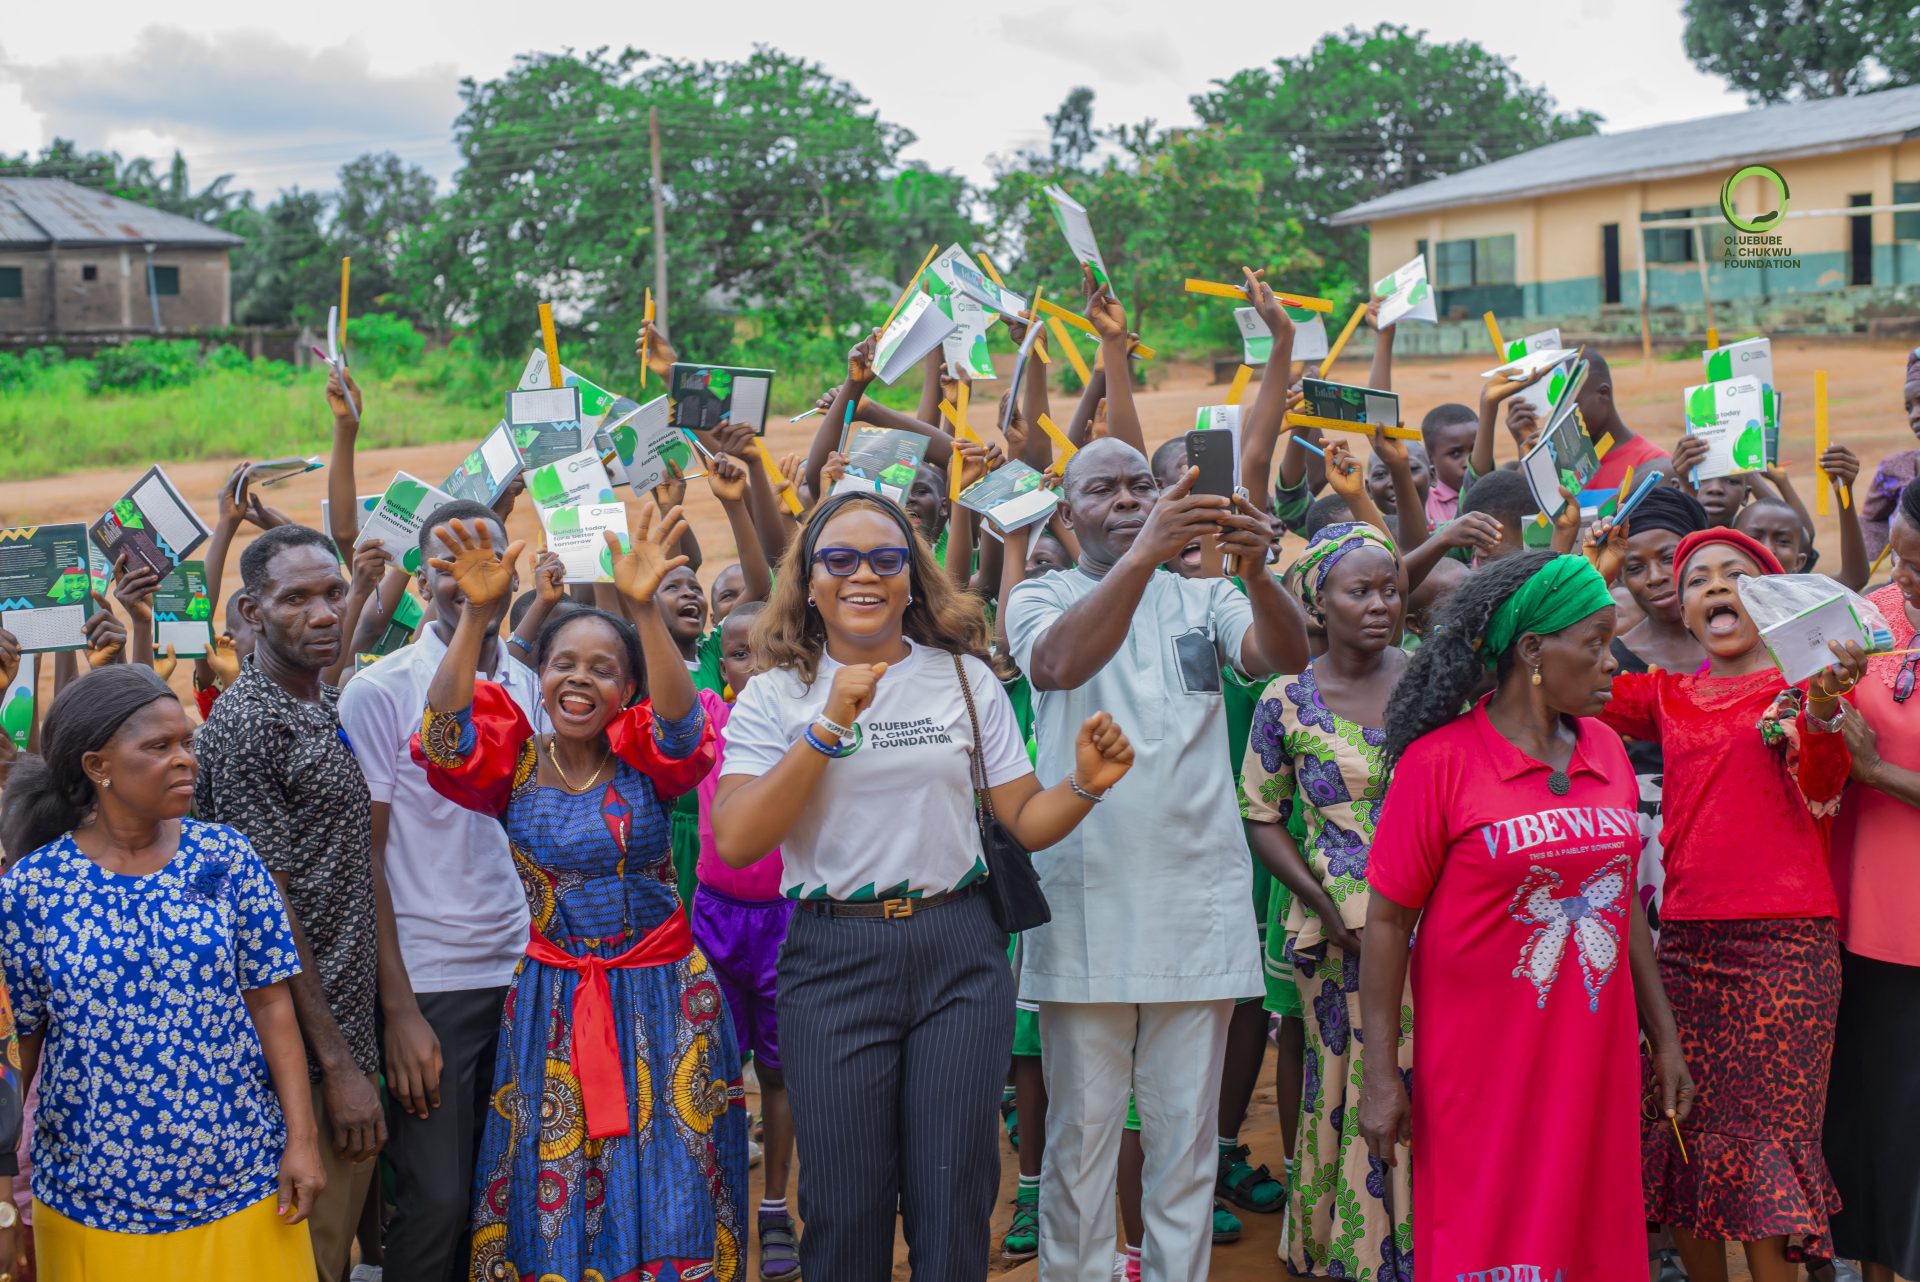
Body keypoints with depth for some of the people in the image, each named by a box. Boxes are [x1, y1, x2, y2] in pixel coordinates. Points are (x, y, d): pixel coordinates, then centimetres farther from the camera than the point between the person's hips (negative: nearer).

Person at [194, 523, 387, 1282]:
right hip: (303, 1046, -8)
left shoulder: (331, 709, 12)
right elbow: (267, 906, -17)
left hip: (348, 1029, 8)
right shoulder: (246, 721, -14)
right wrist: (335, 1063, -17)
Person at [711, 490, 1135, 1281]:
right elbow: (735, 840, -13)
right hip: (833, 957, -1)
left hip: (959, 953, 1)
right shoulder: (777, 694, 0)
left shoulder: (965, 678, 5)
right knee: (845, 1209, 6)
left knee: (954, 1202, 6)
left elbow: (1025, 822, 6)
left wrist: (1085, 784, -14)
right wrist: (830, 727, -17)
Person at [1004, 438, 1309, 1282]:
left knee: (1186, 1134, 9)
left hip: (1200, 904, 2)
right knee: (1080, 1134, 4)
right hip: (1088, 903, -2)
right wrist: (1143, 552, -31)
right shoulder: (1041, 598, 4)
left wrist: (1256, 570, -28)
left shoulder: (1204, 600, 11)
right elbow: (1062, 661, -19)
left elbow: (1287, 655, -8)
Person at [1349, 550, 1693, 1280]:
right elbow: (1387, 920, -9)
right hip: (1479, 1072, -5)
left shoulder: (1605, 750, 6)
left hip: (1592, 1062, 5)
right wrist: (1379, 1072, -12)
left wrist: (1663, 1034, 15)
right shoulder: (1439, 760, -11)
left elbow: (1622, 900, 14)